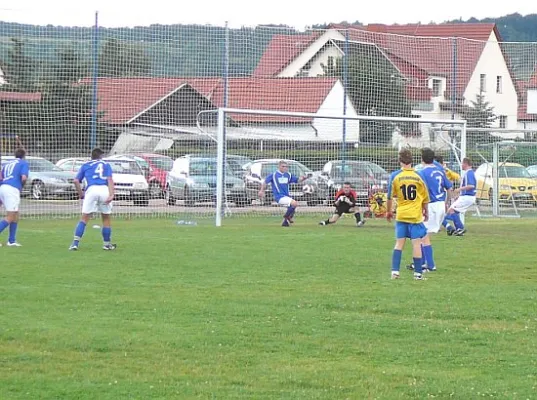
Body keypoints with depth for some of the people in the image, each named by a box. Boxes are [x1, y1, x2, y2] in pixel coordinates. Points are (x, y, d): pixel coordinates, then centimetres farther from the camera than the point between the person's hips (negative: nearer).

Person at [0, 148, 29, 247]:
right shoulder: (24, 163, 7)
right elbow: (24, 177, -9)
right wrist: (22, 186, 12)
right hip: (12, 189, -7)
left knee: (15, 216, 17)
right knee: (10, 218, -7)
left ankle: (12, 240, 16)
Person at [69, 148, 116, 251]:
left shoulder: (85, 166, 23)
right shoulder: (106, 165, 21)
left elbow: (76, 181, 12)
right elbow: (110, 179, 5)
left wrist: (81, 195, 21)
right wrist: (111, 195, -6)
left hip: (91, 189, 0)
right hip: (104, 190, 0)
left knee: (84, 218, 2)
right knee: (106, 218, 16)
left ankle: (75, 243, -9)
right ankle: (107, 244, 21)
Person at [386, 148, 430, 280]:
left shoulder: (395, 176, -5)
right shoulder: (419, 176, -3)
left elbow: (390, 196, -1)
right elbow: (425, 198, 6)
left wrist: (389, 211, 15)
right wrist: (425, 211, 22)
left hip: (401, 215, 1)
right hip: (416, 215, -1)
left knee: (399, 243, 8)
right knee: (416, 243, 2)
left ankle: (395, 271, 2)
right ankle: (418, 273, 3)